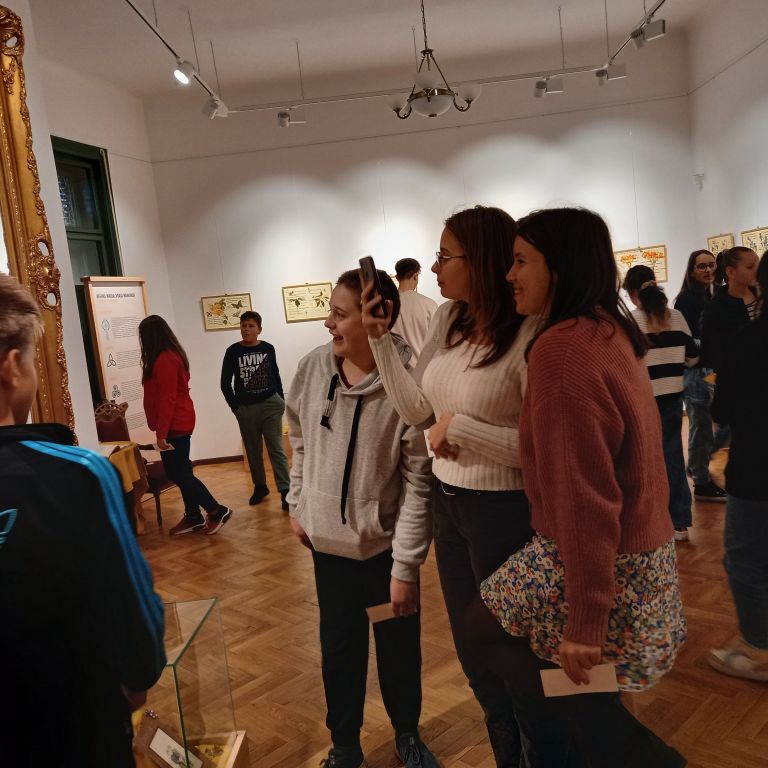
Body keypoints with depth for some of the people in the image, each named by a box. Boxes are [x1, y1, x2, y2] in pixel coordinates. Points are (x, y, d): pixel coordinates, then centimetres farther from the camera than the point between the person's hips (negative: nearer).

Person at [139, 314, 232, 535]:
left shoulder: (164, 360, -18)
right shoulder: (170, 356, 13)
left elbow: (167, 399, -22)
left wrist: (161, 433, -22)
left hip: (175, 425, -10)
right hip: (178, 423, 10)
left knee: (178, 473, -4)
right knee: (180, 472, 13)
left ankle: (216, 511, 3)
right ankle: (193, 517, 20)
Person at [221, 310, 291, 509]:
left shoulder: (268, 348, 2)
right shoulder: (233, 351, -2)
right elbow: (225, 383, 2)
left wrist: (281, 400, 7)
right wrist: (235, 407, -2)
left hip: (271, 405, 0)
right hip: (246, 409, 1)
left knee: (276, 449, -4)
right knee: (253, 451, 11)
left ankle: (285, 492, -7)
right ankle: (260, 487, 27)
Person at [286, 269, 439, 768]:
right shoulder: (313, 368, -7)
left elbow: (419, 483, -19)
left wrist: (406, 566, -15)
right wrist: (297, 505, 13)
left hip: (385, 544, -3)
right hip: (328, 541, 4)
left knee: (400, 648, 16)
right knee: (339, 647, 18)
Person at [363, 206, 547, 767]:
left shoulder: (529, 336, -23)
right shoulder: (448, 320, 1)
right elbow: (417, 411, 2)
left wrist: (459, 427, -23)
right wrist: (380, 338, -2)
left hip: (503, 510, -8)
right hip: (447, 503, 8)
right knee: (473, 647, 25)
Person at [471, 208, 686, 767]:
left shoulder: (561, 347, -25)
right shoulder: (611, 329, 5)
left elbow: (583, 496, -27)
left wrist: (583, 622, -22)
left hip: (606, 562, -9)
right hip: (644, 546, 9)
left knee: (487, 631, 8)